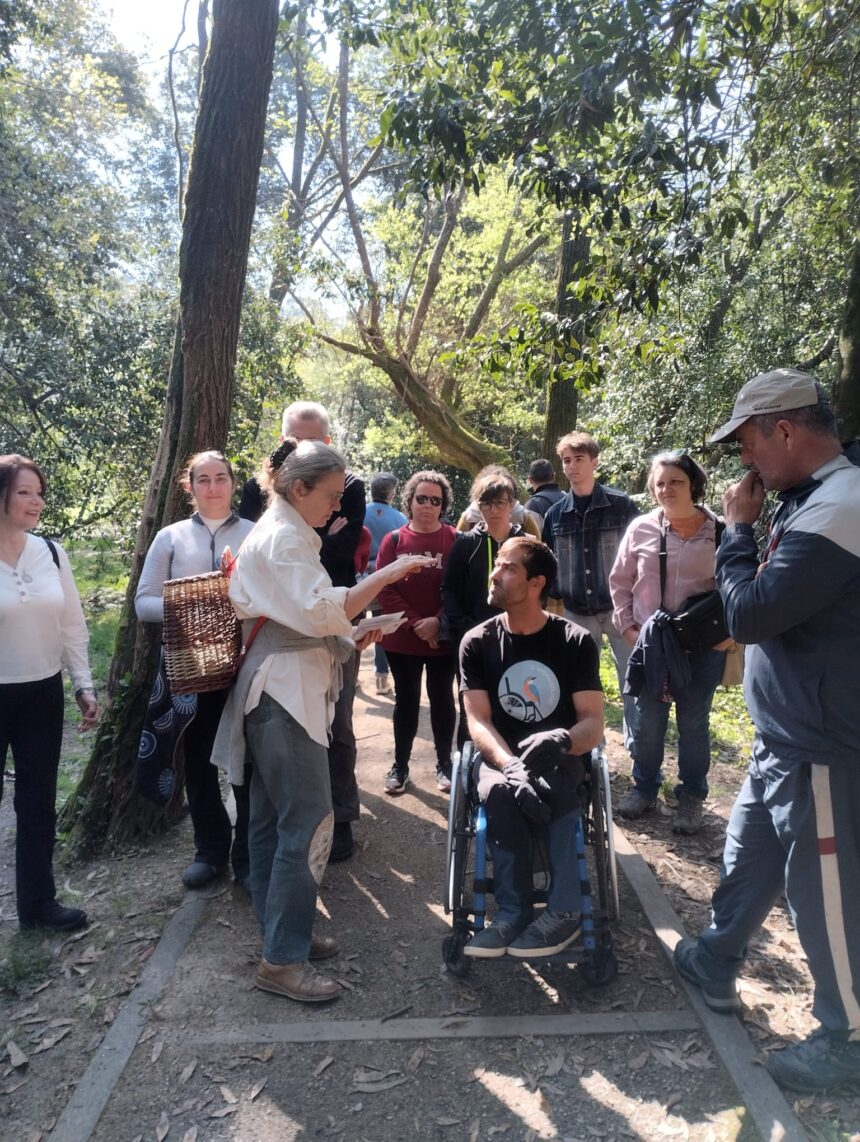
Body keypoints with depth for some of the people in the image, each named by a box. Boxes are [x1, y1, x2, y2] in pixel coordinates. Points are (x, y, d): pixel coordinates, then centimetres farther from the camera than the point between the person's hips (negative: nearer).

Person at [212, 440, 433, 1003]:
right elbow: (321, 612, -25)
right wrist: (387, 573, -25)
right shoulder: (283, 538, -13)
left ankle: (282, 932, 26)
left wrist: (351, 640, 10)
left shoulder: (283, 533, 19)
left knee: (274, 820, 15)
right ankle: (283, 959, 2)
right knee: (310, 823, -8)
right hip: (284, 695, -11)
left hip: (281, 694, 11)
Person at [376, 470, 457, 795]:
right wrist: (415, 623, -14)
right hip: (402, 638, 1)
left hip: (443, 638, 0)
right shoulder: (393, 540, -1)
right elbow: (384, 589, -6)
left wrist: (437, 621, -16)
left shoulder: (455, 540, -2)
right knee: (406, 700, 10)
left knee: (442, 699, 10)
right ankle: (400, 765, 21)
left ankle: (444, 764, 23)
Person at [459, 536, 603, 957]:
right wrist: (510, 766, -30)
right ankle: (514, 909, -21)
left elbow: (593, 722, -8)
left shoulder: (575, 641, -5)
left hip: (560, 758, -1)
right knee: (499, 791, -34)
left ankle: (564, 910, -22)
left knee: (554, 791, -35)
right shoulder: (478, 642, -2)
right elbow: (478, 722, -9)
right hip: (502, 755, 1)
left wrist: (562, 741, -33)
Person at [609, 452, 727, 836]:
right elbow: (619, 582, 7)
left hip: (703, 647, -1)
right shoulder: (641, 528, -2)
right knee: (645, 723, 9)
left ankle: (691, 797, 30)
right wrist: (627, 627, 2)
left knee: (693, 724, 11)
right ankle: (644, 787, 31)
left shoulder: (719, 531, -7)